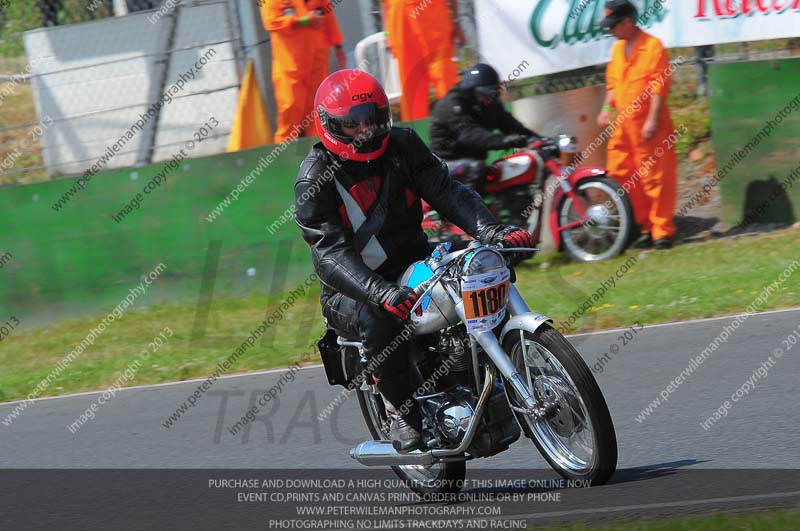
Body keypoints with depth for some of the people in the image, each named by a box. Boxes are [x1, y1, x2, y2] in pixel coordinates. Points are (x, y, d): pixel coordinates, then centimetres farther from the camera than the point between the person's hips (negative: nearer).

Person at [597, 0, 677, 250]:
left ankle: (662, 231, -2)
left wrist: (652, 120, -20)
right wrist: (607, 108, 7)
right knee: (621, 176, 9)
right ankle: (645, 228, 17)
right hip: (623, 126, 8)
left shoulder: (652, 46, -11)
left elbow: (659, 87, -15)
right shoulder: (617, 48, 13)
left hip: (648, 128, -8)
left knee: (655, 179, -6)